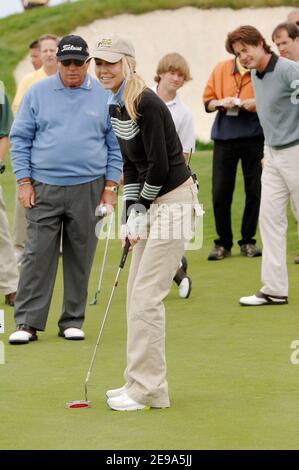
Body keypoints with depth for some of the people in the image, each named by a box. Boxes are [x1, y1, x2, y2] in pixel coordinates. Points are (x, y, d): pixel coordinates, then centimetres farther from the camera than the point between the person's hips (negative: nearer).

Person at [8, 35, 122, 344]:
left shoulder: (104, 96, 5)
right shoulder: (37, 93, 4)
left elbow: (115, 145, 8)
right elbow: (20, 138, 5)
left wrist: (111, 186, 3)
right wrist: (24, 181, -2)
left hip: (87, 189, 1)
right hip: (44, 188, -1)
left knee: (80, 258, 4)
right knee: (37, 256, -3)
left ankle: (72, 322, 13)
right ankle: (28, 323, 0)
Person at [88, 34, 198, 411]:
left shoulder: (146, 104, -20)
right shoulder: (115, 107, 9)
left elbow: (159, 165, -19)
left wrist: (142, 205, -6)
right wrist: (133, 210, 4)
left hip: (173, 201, -10)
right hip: (152, 201, 10)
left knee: (147, 296, -9)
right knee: (137, 293, 11)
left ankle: (148, 390, -3)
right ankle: (142, 383, 19)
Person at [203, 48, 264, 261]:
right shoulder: (221, 69, 6)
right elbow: (207, 102, 11)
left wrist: (257, 104, -18)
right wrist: (222, 103, -9)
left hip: (254, 137, -2)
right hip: (224, 137, 2)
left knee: (254, 191, 3)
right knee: (220, 193, 2)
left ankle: (248, 241, 17)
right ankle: (223, 243, 14)